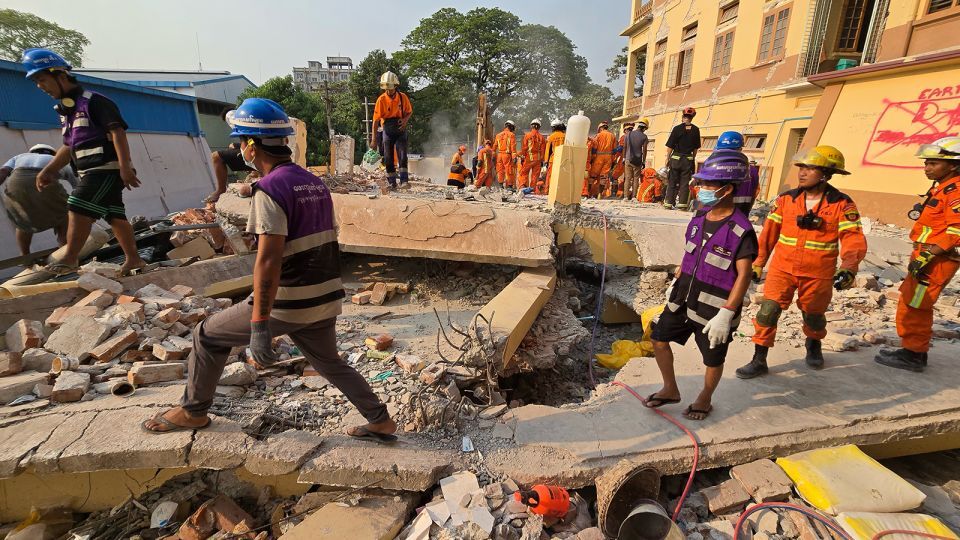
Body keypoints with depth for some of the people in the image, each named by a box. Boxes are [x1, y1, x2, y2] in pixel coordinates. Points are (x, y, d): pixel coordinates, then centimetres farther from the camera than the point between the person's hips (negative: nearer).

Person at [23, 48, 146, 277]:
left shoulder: (93, 101, -8)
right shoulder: (67, 109, 20)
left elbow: (118, 133, -17)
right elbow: (69, 146, 26)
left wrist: (125, 168, -26)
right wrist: (48, 170, 21)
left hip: (107, 168, -9)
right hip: (92, 171, 9)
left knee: (78, 208, -13)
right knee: (115, 215, 7)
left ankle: (70, 259, -9)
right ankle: (133, 258, 11)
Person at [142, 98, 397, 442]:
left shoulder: (270, 188, -15)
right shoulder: (315, 183, 10)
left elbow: (269, 261, -23)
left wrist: (259, 326, -22)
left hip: (290, 305, -7)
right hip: (326, 299, 7)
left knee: (209, 336, 16)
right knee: (330, 364, 24)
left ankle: (193, 411, 33)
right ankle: (380, 421, 26)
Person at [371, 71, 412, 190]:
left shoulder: (403, 97, -4)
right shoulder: (381, 100, -8)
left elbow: (410, 112, 12)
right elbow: (376, 120, -8)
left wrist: (405, 119, -12)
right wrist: (374, 138, -11)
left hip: (400, 129, 0)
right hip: (387, 130, 0)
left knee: (402, 156, -13)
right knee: (388, 158, 3)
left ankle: (404, 181, -16)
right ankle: (392, 183, 13)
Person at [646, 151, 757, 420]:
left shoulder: (741, 231, -19)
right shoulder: (700, 218, 2)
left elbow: (743, 276, -20)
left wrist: (726, 314, -23)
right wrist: (675, 282, 17)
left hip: (714, 307, -6)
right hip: (684, 298, 7)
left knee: (713, 359, 12)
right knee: (659, 339, 11)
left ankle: (705, 400, 39)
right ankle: (670, 389, 32)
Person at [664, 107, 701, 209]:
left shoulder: (677, 128, -6)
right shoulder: (695, 130, 3)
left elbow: (670, 146, -6)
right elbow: (696, 148, 7)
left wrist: (667, 158, 2)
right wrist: (693, 159, 17)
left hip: (676, 158, -2)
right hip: (688, 159, 2)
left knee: (672, 182, 4)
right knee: (685, 182, 5)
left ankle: (669, 202, 4)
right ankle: (682, 203, 4)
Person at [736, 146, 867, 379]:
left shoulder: (842, 204, -7)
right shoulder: (786, 199, -1)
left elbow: (853, 239, -14)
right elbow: (769, 232, 4)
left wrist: (849, 267, -30)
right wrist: (758, 262, 7)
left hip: (818, 275, -1)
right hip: (782, 269, 1)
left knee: (814, 316, 19)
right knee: (768, 311, -8)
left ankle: (814, 344, 51)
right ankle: (759, 361, 4)